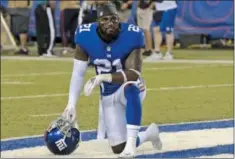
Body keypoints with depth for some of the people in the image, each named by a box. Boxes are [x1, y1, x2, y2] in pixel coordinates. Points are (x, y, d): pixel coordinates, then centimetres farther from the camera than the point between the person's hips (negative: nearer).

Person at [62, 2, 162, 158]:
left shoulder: (131, 36, -25)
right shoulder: (86, 36, -17)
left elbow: (134, 74, -31)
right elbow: (78, 73, -10)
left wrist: (104, 77, -45)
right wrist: (71, 104, -18)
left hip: (131, 88, -3)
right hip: (108, 96, 3)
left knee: (131, 87, -43)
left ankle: (131, 142, -36)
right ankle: (148, 134, 33)